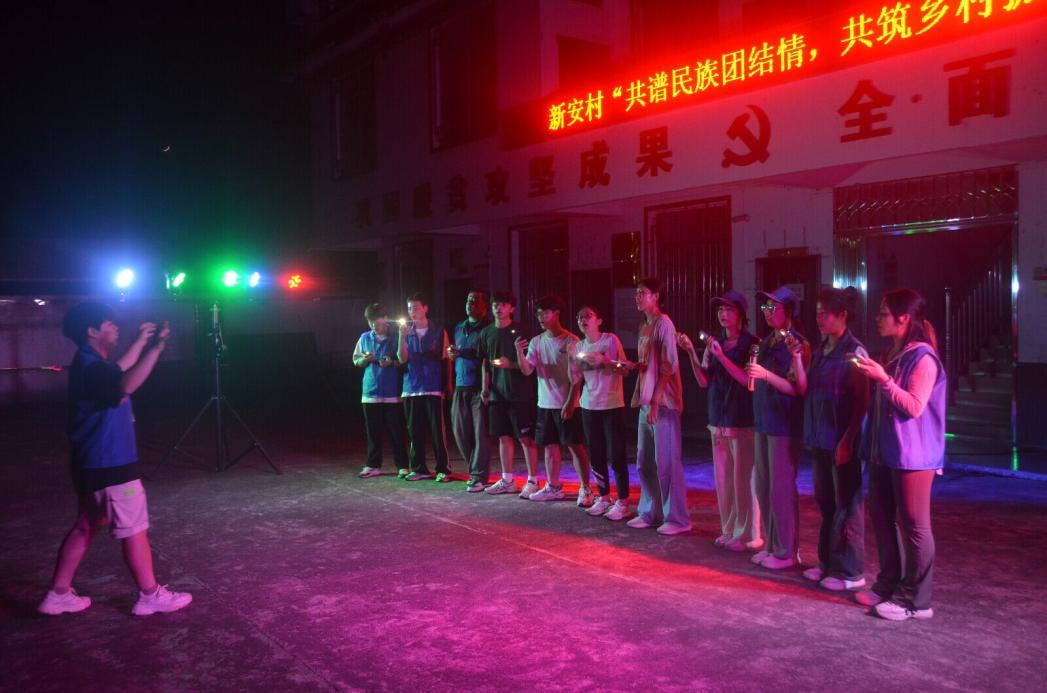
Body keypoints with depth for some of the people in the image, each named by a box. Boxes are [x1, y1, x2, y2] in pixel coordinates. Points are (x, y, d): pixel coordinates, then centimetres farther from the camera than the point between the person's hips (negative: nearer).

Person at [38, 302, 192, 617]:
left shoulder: (90, 363, 10)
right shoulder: (89, 365, -21)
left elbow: (116, 374, 32)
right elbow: (126, 384, -41)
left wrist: (141, 342, 29)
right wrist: (156, 348, -41)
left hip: (95, 463, 10)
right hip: (109, 465, -10)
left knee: (86, 527, 18)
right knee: (134, 529, 1)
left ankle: (58, 595, 24)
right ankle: (150, 595, 12)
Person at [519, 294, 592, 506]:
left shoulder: (571, 341, -8)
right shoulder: (536, 342, 7)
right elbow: (526, 370, -1)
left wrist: (570, 403, -14)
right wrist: (519, 352, -18)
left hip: (566, 404, -5)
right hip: (545, 403, 5)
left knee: (575, 445, -3)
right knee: (550, 446, 11)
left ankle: (585, 489, 4)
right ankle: (553, 487, 21)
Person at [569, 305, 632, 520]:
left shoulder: (610, 339, -6)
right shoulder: (579, 346, 8)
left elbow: (624, 370, -10)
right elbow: (576, 379, 11)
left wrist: (604, 360, -22)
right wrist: (570, 402, 0)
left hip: (612, 406, -5)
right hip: (589, 406, 5)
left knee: (616, 456, -3)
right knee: (595, 456, 9)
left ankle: (622, 502, 6)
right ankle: (603, 498, 23)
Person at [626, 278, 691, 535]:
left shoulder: (663, 323, -10)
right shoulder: (645, 326, 16)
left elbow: (668, 366, -15)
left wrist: (656, 402, -17)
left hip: (662, 403, -8)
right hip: (646, 403, 8)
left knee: (666, 463, -3)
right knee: (645, 462, 13)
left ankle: (677, 518, 6)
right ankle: (650, 513, 23)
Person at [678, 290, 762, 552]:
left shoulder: (751, 344, -6)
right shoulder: (714, 343, 10)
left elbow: (748, 380, -15)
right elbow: (704, 381, 6)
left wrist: (721, 356, -20)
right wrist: (691, 352, -6)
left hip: (743, 420, -6)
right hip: (719, 419, 6)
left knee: (743, 478, -3)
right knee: (723, 477, 10)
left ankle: (747, 534, 7)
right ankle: (729, 530, 20)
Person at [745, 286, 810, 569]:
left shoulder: (797, 344, -10)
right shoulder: (766, 342, 13)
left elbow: (796, 388, -16)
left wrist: (765, 374, -26)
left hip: (785, 426, -8)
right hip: (763, 422, 8)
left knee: (781, 489, -3)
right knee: (763, 487, 11)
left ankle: (787, 552, 8)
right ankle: (770, 545, 22)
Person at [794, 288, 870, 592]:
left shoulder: (854, 352, -12)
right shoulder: (820, 350, 12)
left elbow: (862, 401, -15)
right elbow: (805, 390, 12)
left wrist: (848, 440, -18)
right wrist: (797, 358, 3)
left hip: (842, 440, -8)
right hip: (819, 440, 8)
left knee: (847, 506, 1)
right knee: (825, 503, 16)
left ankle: (850, 572, 10)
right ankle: (828, 562, 28)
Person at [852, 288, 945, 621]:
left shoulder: (922, 358, -13)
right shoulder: (891, 355, 14)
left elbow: (914, 407, -21)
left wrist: (883, 379, -26)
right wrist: (870, 375, 12)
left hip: (911, 455, -9)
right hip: (884, 451, 9)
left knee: (914, 526, -2)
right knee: (882, 519, 13)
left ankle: (915, 599, 5)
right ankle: (888, 585, 24)